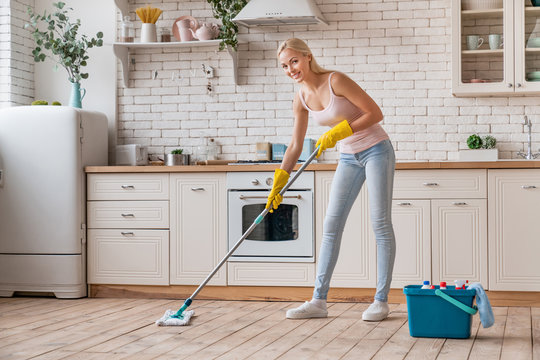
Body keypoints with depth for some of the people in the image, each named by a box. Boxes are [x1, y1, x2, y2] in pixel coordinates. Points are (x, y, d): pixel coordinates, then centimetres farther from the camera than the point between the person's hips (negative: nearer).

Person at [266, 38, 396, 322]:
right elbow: (295, 146, 6)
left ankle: (381, 301, 3)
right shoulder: (301, 99, 0)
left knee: (380, 224, -4)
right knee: (331, 226, 2)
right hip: (349, 158, 7)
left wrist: (338, 133, -22)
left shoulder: (336, 81, -19)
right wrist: (277, 185, 2)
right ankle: (319, 301, 5)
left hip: (376, 151, -7)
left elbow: (375, 113, -18)